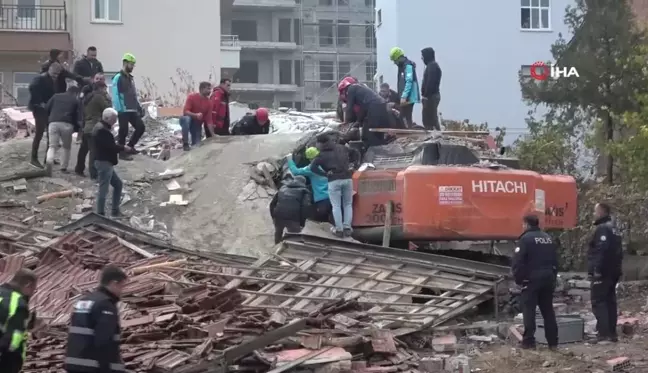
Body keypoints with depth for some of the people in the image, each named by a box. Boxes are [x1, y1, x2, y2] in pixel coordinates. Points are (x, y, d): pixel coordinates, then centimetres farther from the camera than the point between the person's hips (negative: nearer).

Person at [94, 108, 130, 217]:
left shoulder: (103, 128, 14)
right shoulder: (102, 130, -21)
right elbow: (111, 147, -23)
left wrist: (118, 146, 6)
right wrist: (123, 147, -9)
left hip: (106, 162, 11)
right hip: (104, 163, -11)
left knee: (118, 184, 19)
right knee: (103, 189, -6)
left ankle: (115, 210, 24)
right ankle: (100, 214, -2)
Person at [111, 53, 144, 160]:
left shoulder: (131, 78, 17)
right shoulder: (118, 78, -10)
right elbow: (115, 95, -16)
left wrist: (139, 107, 17)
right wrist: (118, 109, -21)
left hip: (132, 110, 8)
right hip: (123, 111, -8)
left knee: (140, 127, 5)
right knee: (123, 131, -4)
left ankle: (130, 146, 20)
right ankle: (122, 153, 6)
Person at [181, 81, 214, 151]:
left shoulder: (209, 102, -7)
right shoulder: (192, 97, -17)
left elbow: (209, 119, -7)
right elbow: (185, 111, -25)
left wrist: (213, 134, -13)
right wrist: (196, 115, -43)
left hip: (197, 123, 3)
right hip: (189, 120, -3)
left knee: (197, 145, -9)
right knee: (186, 119, -40)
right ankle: (185, 144, -33)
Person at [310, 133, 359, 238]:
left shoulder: (322, 154, 1)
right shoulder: (342, 148, 14)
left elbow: (313, 167, -10)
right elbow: (355, 153, 25)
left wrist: (325, 174, -3)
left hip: (334, 181, -3)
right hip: (347, 178, 3)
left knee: (336, 206, 4)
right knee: (348, 204, 13)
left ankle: (339, 229, -1)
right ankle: (347, 228, 5)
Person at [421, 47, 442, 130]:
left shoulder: (432, 66, -14)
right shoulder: (432, 65, 18)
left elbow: (430, 82, -21)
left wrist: (426, 95, -20)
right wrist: (425, 95, 17)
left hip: (430, 96, -11)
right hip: (431, 96, 11)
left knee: (432, 119, -9)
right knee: (428, 119, 13)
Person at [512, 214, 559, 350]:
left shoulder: (526, 239, -9)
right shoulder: (548, 238, 14)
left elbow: (517, 261, -15)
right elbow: (556, 261, 17)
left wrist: (518, 279, -6)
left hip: (532, 279, -6)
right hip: (548, 278, 6)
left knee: (529, 310, -3)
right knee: (548, 310, 11)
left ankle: (529, 341, -8)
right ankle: (552, 341, 10)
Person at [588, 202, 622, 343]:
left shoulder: (602, 229, -14)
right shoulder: (614, 229, 18)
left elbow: (602, 250, -24)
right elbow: (619, 251, 21)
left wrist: (597, 269, -24)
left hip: (602, 273, -10)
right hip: (613, 272, 10)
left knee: (598, 302, -10)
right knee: (610, 301, 12)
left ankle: (604, 334, -17)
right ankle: (612, 333, 13)